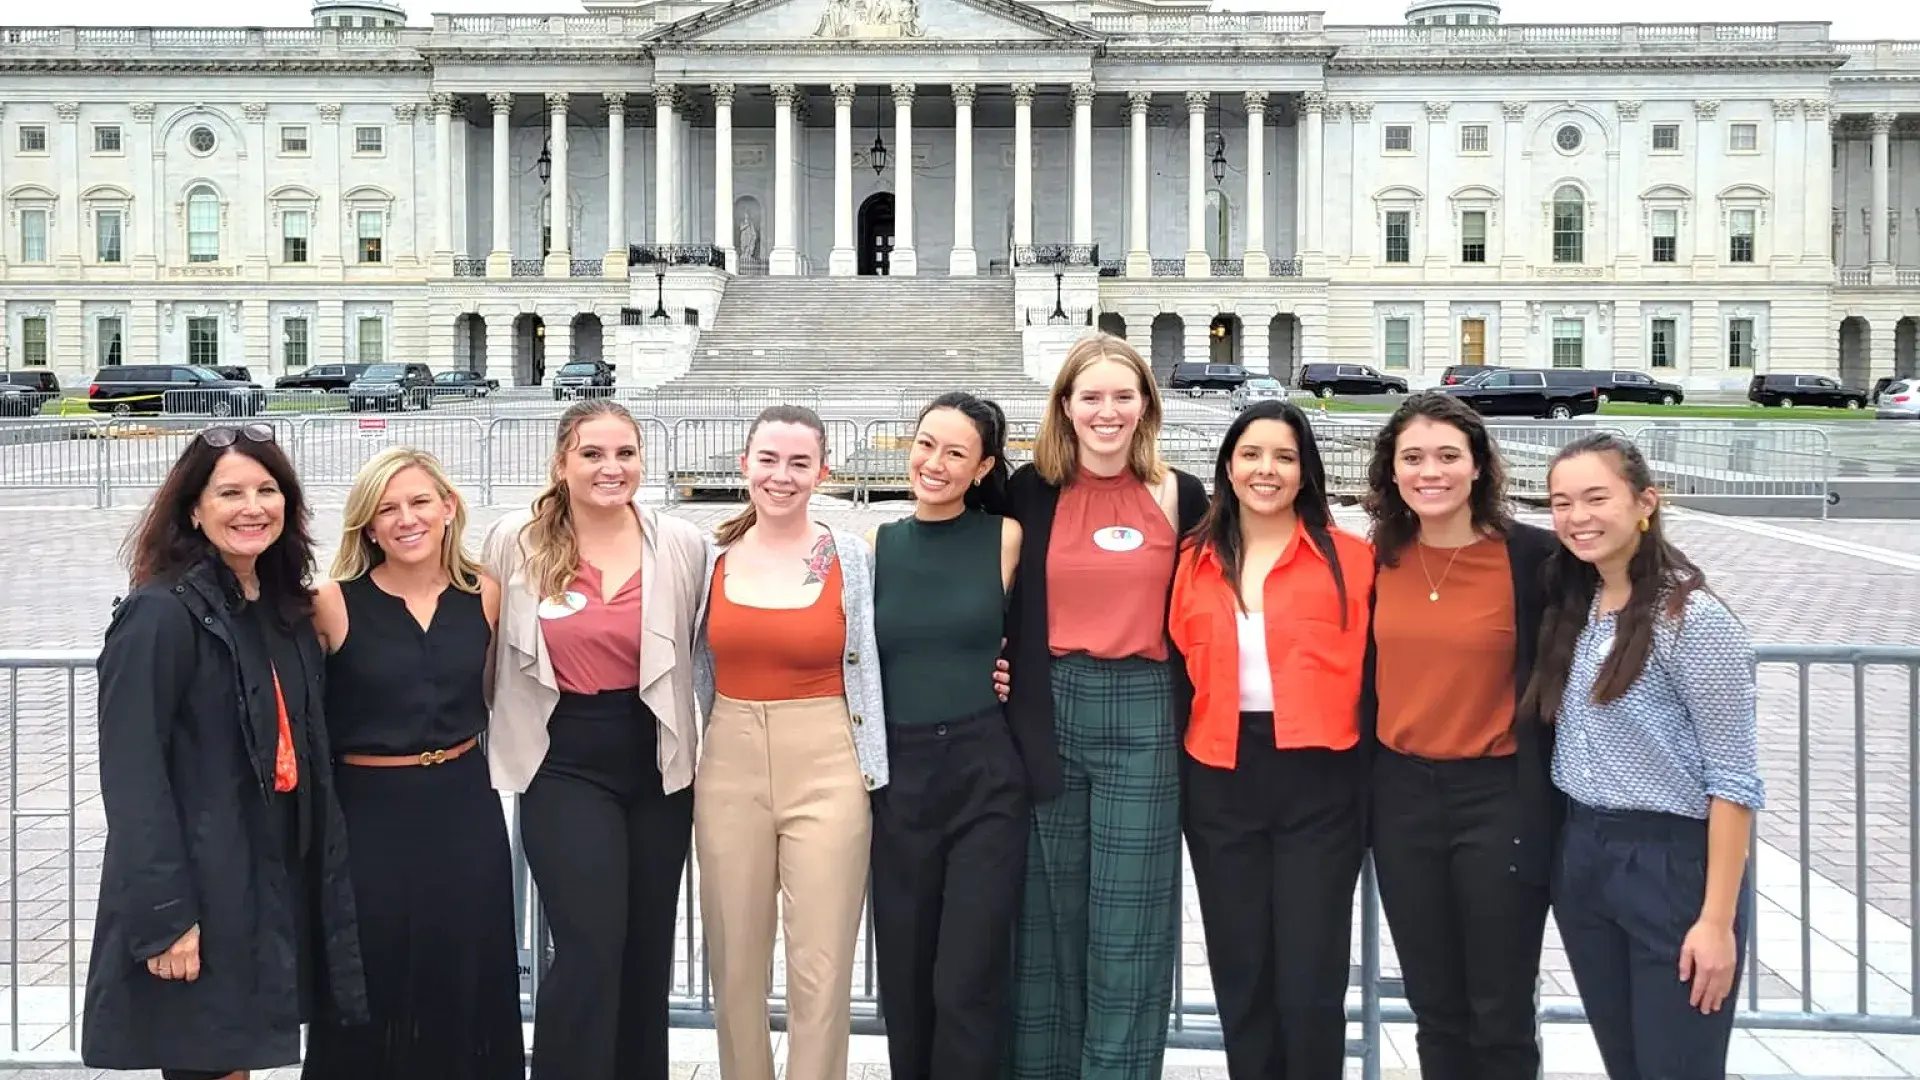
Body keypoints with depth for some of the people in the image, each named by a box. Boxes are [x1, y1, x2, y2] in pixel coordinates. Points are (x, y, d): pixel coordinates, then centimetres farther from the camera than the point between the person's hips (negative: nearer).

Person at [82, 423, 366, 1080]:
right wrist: (162, 918, -21)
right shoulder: (160, 614, -13)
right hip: (196, 894, -7)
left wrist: (323, 881, 10)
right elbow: (131, 774, -17)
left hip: (277, 889, 7)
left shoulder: (287, 612, 10)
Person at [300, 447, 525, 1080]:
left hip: (464, 811, 3)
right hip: (368, 815, -3)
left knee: (464, 984, 11)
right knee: (370, 990, 7)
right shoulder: (333, 603, -9)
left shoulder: (484, 595, 0)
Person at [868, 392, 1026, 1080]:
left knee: (969, 982, -5)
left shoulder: (1007, 539, -2)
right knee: (905, 975, 10)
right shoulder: (877, 545, 6)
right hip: (898, 774, 3)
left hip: (986, 773, -3)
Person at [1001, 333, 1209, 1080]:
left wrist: (1189, 718, 2)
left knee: (1129, 926, 2)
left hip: (1142, 717, -1)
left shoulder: (1180, 496, 3)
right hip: (1049, 712, 1)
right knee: (1048, 917, 8)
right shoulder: (1030, 491, 4)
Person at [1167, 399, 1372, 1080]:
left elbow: (1370, 668, 0)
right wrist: (1189, 743, 2)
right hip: (1219, 779, 3)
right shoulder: (1195, 562, 8)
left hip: (1318, 778, -3)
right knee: (1240, 976, 10)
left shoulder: (1349, 557, -1)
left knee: (1310, 983, -1)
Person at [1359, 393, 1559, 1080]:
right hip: (1402, 796, 4)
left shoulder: (1531, 555, -10)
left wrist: (1538, 811, -8)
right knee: (1435, 1009, 15)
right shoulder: (1379, 558, 2)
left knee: (1500, 1015, 7)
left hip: (1499, 796, -4)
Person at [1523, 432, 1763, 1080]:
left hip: (1675, 862, -7)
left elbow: (1734, 779, -16)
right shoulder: (1572, 609, 7)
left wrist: (1719, 919, -18)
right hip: (1582, 858, 7)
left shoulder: (1694, 619, -15)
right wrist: (1578, 849, 5)